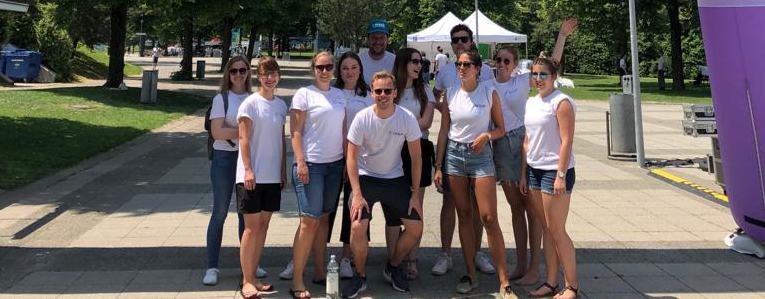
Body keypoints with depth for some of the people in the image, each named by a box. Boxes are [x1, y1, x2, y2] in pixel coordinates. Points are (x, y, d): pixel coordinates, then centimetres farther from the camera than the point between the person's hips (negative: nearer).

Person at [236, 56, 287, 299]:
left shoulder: (281, 105, 10)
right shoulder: (250, 103, -7)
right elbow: (244, 139, -10)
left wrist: (284, 170, 11)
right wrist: (248, 169, -17)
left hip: (273, 176, 6)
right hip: (252, 175, -6)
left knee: (264, 225, 9)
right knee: (252, 227, -3)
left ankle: (252, 277, 18)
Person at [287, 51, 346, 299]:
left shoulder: (339, 95, 13)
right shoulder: (304, 94, -4)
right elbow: (295, 132, -8)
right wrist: (301, 162, -15)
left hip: (335, 163, 6)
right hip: (311, 164, -6)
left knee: (324, 217, 12)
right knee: (310, 221, -8)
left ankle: (319, 272, 22)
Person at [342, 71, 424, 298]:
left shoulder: (407, 118, -13)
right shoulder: (362, 118, -15)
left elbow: (416, 157, -5)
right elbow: (352, 157, -11)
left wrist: (415, 192, -6)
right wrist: (357, 194, -18)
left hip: (395, 179, 2)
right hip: (366, 178, -2)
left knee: (415, 228, -2)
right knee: (357, 227, -19)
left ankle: (393, 267, 25)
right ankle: (360, 276, 6)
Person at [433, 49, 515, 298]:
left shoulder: (489, 92, -2)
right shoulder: (451, 94, 5)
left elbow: (500, 129, 4)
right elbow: (443, 132, 8)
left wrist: (486, 135, -17)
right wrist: (438, 166, 5)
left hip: (480, 156, -3)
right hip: (454, 154, 3)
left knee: (489, 218, -9)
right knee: (464, 216, 7)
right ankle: (471, 275, 17)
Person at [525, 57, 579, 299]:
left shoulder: (562, 102, -10)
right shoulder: (530, 103, 12)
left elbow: (567, 141, -15)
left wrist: (561, 176, -19)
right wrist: (525, 172, 13)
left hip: (555, 171, -7)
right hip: (534, 170, 7)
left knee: (557, 231, -3)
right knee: (546, 229, 11)